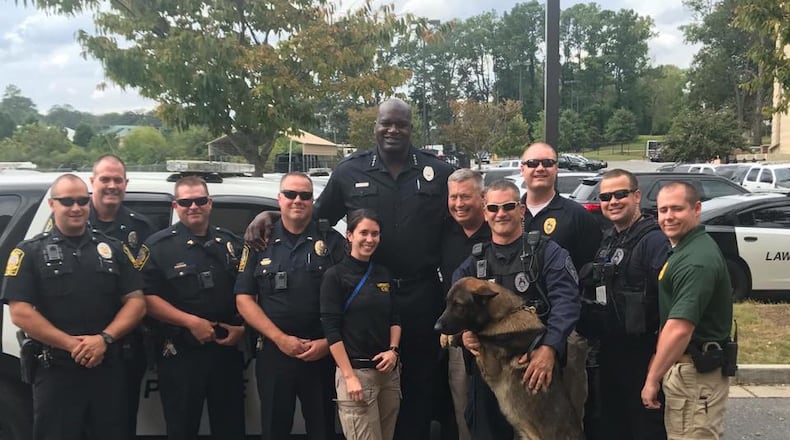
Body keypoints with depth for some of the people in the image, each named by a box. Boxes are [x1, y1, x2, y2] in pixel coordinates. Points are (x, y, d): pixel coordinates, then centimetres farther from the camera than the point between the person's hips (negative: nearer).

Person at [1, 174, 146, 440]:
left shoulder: (112, 249, 9)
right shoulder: (30, 252, 1)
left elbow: (136, 302, 4)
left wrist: (104, 338, -12)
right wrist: (72, 344, -15)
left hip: (109, 369, 3)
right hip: (55, 372, -2)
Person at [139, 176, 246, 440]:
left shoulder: (231, 243, 10)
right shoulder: (159, 246, -2)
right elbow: (147, 297, -10)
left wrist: (242, 327, -3)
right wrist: (191, 322, -17)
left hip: (227, 350, 3)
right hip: (181, 354, -3)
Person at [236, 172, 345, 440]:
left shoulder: (332, 242, 2)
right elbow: (244, 298, 1)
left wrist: (327, 342, -11)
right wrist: (280, 338, -9)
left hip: (322, 354, -1)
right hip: (274, 353, 1)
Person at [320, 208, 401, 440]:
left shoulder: (384, 274, 12)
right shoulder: (335, 275, -6)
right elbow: (331, 329, -11)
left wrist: (393, 350, -2)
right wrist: (349, 376, -16)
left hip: (388, 371, 6)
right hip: (356, 370, -6)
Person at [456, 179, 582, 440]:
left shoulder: (548, 253, -1)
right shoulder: (472, 264, 12)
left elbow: (566, 302, -14)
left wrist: (549, 348, -29)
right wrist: (463, 332, -18)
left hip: (540, 368, -3)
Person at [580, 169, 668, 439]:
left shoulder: (655, 240, -14)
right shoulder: (607, 240, 13)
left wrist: (659, 353, -24)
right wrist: (591, 330, 11)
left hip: (643, 354, -8)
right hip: (610, 351, 8)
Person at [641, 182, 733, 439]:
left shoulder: (697, 259, -21)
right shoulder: (685, 249, 12)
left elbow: (680, 329, -27)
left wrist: (652, 379, -20)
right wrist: (657, 365, 16)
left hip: (695, 373, -11)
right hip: (686, 367, 11)